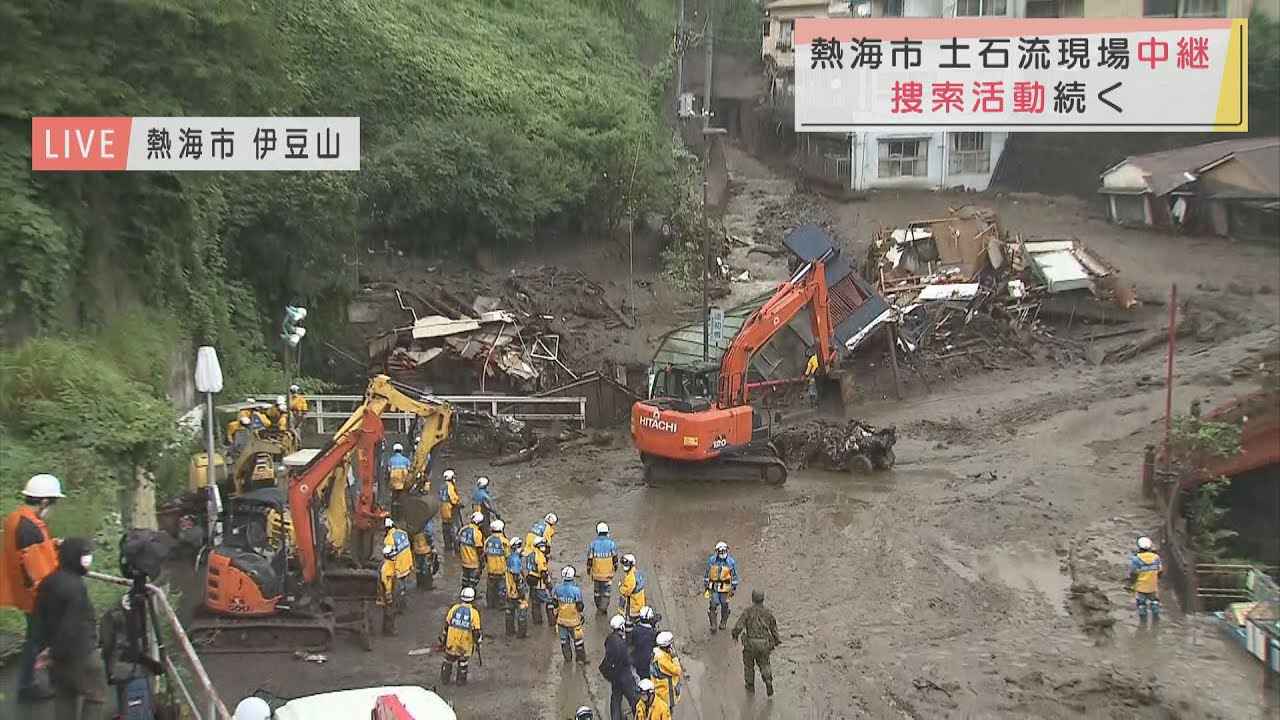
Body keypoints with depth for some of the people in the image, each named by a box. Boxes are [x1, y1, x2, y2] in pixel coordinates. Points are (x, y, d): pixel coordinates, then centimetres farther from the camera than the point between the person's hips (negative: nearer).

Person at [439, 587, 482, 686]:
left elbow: (446, 625, 3)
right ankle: (461, 680, 25)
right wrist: (478, 643, 5)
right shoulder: (474, 612, -10)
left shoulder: (454, 608, -4)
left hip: (451, 640, 1)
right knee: (463, 660, 18)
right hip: (466, 643, -1)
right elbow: (476, 631, -9)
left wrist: (442, 639, 14)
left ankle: (445, 678, 29)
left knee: (449, 659, 19)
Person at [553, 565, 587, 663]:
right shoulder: (576, 590, -21)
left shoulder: (558, 588, -10)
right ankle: (580, 659, 23)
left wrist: (556, 615, 14)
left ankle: (567, 658, 29)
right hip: (573, 620, -3)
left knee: (564, 639, 19)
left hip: (561, 619, 3)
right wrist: (581, 616, 4)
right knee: (578, 640, 13)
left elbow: (554, 603, 0)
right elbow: (579, 606, -14)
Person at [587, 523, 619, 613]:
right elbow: (615, 558, -2)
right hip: (608, 572, -1)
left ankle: (599, 607, 29)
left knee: (597, 590, 18)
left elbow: (589, 559, -5)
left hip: (596, 572, 1)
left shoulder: (593, 544, -11)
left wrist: (588, 569, 10)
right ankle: (604, 607, 4)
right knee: (606, 591, 11)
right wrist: (615, 568, 14)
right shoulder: (612, 543, -12)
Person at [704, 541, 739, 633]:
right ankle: (713, 626, 3)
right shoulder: (711, 560, -4)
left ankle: (723, 622, 35)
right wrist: (706, 585, 10)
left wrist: (733, 588, 1)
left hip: (725, 587, 0)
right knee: (713, 606, -6)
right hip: (713, 587, 0)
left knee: (724, 605, 9)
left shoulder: (731, 562, -7)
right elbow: (707, 573, 7)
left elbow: (734, 575, 1)